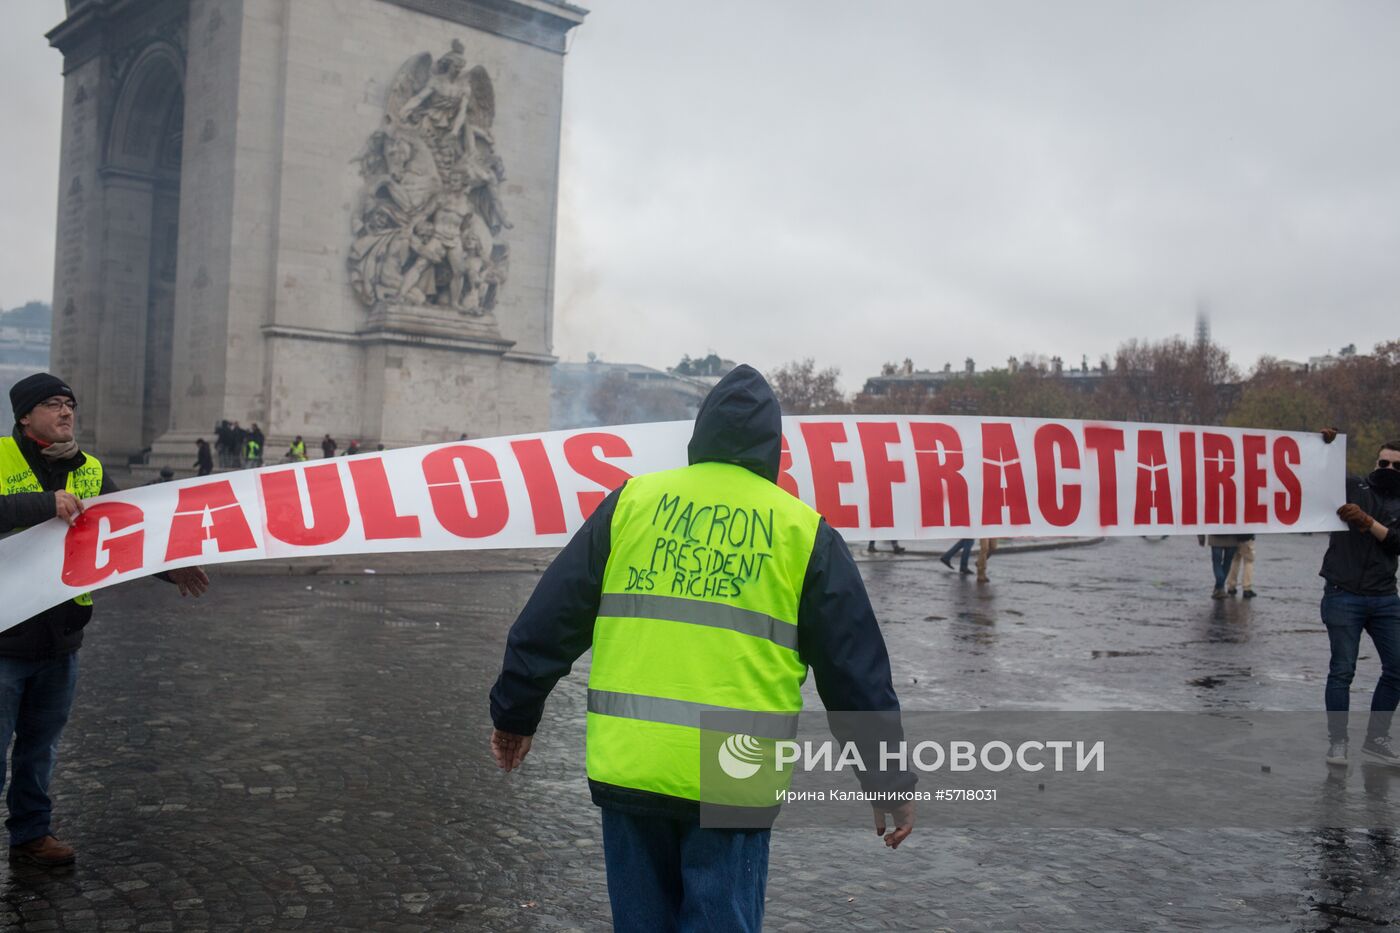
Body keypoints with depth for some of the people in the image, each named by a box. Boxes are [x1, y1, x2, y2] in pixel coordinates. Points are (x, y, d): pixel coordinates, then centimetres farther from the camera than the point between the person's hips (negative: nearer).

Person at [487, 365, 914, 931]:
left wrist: (515, 712, 18)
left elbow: (550, 620, 7)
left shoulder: (632, 501, 6)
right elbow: (855, 668, 4)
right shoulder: (803, 530, 2)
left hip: (627, 768, 2)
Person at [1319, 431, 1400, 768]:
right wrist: (1324, 445, -8)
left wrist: (1366, 521, -18)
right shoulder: (1351, 486, 4)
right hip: (1343, 597, -4)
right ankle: (1337, 742, 4)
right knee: (1342, 671, -3)